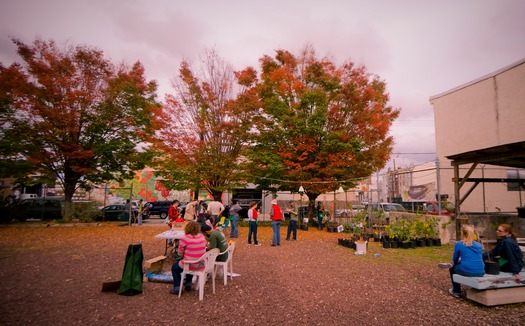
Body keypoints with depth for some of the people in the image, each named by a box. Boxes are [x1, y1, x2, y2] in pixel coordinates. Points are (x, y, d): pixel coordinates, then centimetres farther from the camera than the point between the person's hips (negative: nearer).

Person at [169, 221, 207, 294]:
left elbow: (180, 253, -5)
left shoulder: (185, 239, -19)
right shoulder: (202, 237, -2)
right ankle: (188, 285, 42)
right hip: (202, 265, 6)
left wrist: (183, 256, 16)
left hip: (191, 266, -6)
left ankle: (177, 288, 21)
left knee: (174, 267, 23)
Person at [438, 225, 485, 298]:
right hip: (480, 272, 4)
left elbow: (455, 260, 10)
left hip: (466, 272, -4)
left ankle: (456, 291, 33)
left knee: (452, 268, 26)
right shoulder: (479, 245, 10)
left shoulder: (458, 244, -1)